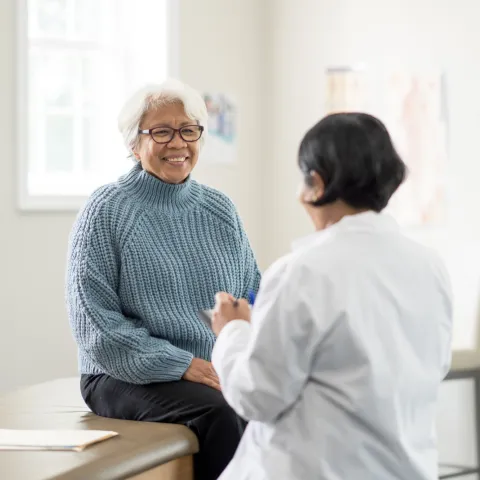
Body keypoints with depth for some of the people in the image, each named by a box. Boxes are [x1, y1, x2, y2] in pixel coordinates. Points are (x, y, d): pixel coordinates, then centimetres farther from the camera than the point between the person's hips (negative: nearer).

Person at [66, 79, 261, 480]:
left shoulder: (220, 210, 13)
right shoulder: (106, 213, -2)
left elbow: (253, 295, 16)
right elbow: (94, 321, -8)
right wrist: (181, 365, -16)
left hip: (222, 371, 4)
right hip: (128, 377, -4)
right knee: (219, 413, -32)